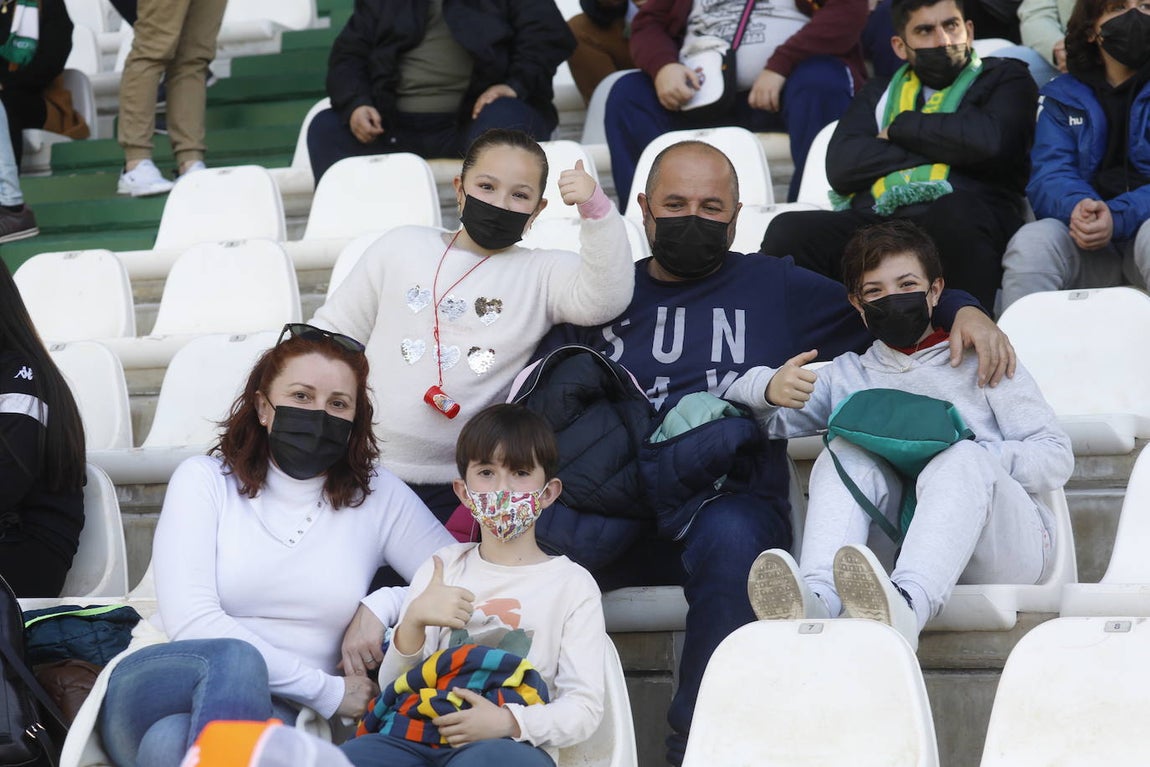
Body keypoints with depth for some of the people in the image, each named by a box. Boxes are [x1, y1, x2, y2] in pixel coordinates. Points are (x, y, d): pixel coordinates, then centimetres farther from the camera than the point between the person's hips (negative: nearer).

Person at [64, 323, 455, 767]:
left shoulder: (379, 498, 13)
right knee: (235, 659, -38)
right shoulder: (204, 480, 7)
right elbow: (190, 620, -7)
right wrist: (328, 691, -10)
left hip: (272, 712, 0)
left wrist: (384, 604, -8)